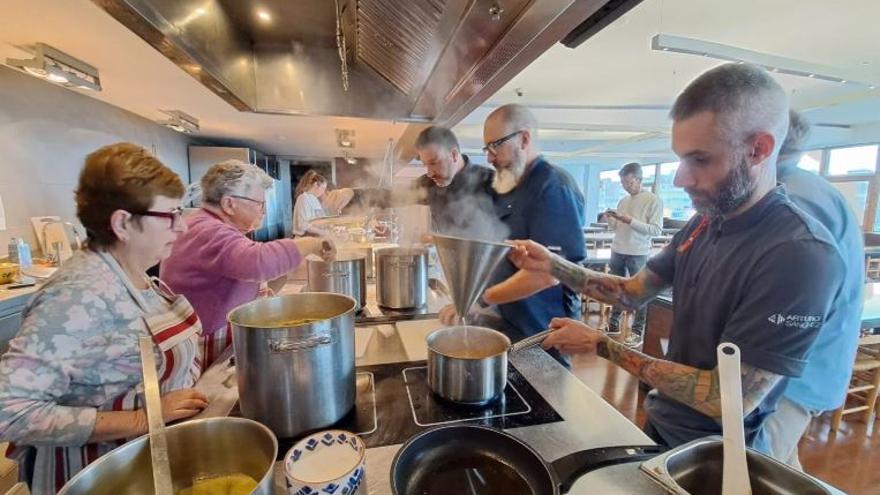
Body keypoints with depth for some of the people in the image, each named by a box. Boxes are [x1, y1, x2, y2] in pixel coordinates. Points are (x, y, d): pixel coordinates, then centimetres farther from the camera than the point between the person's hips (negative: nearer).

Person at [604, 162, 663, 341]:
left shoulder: (653, 200, -5)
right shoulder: (623, 201, 12)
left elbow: (657, 229, -14)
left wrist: (631, 221, -20)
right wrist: (610, 219, -4)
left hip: (638, 254, -6)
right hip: (617, 251, 6)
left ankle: (638, 331, 11)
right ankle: (613, 325, 24)